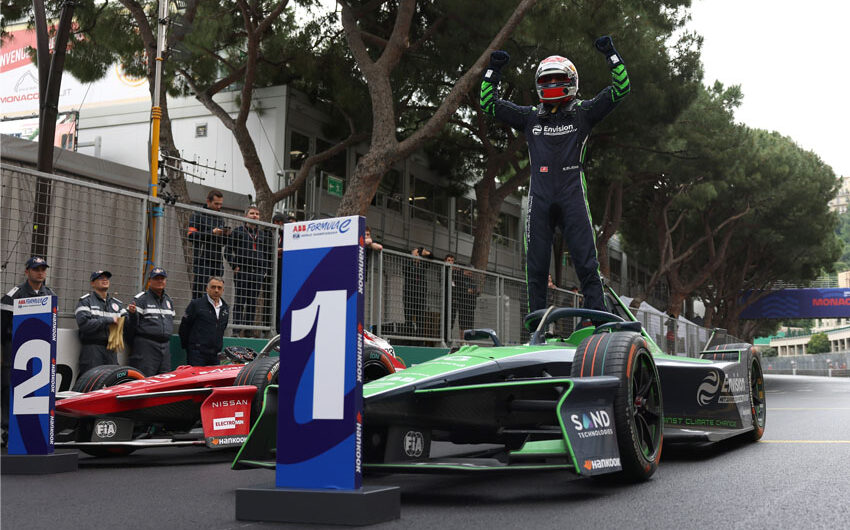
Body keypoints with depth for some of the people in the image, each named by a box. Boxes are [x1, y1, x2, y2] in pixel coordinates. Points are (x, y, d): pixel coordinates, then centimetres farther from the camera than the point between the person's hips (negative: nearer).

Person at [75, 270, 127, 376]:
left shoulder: (117, 303, 20)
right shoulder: (85, 301, 4)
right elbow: (83, 324, -12)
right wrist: (109, 320, -12)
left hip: (111, 351, 5)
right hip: (92, 349, -5)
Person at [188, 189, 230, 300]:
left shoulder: (220, 219, 22)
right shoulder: (198, 215, 3)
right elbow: (191, 235, -10)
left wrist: (226, 235, 2)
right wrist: (212, 233, -15)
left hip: (217, 261, 6)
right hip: (202, 260, -6)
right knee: (198, 291, -8)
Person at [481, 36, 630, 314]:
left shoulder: (583, 113, 11)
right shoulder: (530, 117, 17)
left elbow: (620, 88, 8)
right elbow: (489, 103, 21)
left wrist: (611, 54, 3)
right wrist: (493, 70, 15)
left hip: (572, 196, -2)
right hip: (539, 197, 3)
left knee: (586, 261, -5)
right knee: (536, 264, 2)